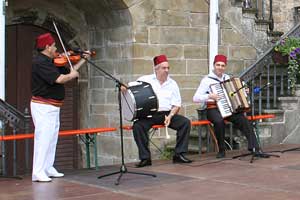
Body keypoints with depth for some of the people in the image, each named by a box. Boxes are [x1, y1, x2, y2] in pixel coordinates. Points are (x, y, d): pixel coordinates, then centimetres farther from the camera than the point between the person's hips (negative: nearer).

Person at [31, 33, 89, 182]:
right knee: (43, 138, -13)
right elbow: (60, 79, -26)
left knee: (52, 138, 14)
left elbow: (69, 72, 21)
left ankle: (48, 169, 21)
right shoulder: (40, 62, -17)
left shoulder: (50, 62, 14)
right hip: (43, 106, -10)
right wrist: (73, 75, -7)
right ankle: (38, 173, -13)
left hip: (52, 107, 10)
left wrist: (83, 59, 23)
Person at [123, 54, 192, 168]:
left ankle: (179, 154, -11)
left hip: (167, 114, 3)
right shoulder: (145, 80, 6)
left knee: (185, 122, -19)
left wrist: (170, 116, -10)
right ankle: (145, 158, -19)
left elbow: (177, 104, 8)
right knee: (137, 126, -31)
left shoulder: (172, 84, 12)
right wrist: (124, 88, -23)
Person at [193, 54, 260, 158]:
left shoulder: (227, 78, 17)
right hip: (213, 109, -4)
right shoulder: (207, 80, 0)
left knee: (243, 119, -24)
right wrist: (209, 96, -21)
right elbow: (195, 98, -8)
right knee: (219, 120, -37)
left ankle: (253, 147, -25)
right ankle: (221, 150, -20)